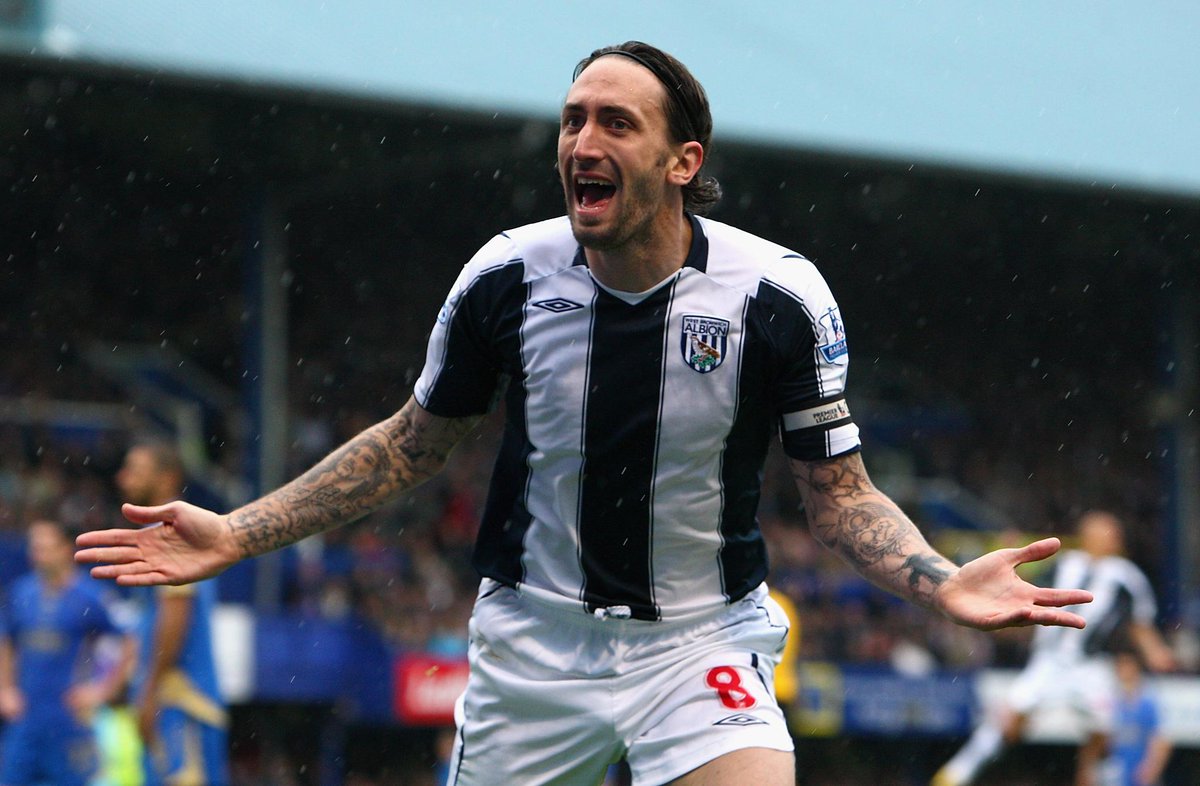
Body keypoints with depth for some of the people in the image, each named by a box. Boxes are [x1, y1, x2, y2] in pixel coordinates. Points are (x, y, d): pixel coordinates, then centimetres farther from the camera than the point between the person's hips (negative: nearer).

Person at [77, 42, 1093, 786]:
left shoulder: (780, 294, -13)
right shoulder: (507, 276, -8)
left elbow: (840, 494, -4)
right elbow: (412, 443, 8)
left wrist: (943, 582, -23)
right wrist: (234, 535, 4)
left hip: (700, 646, -2)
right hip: (532, 640, 2)